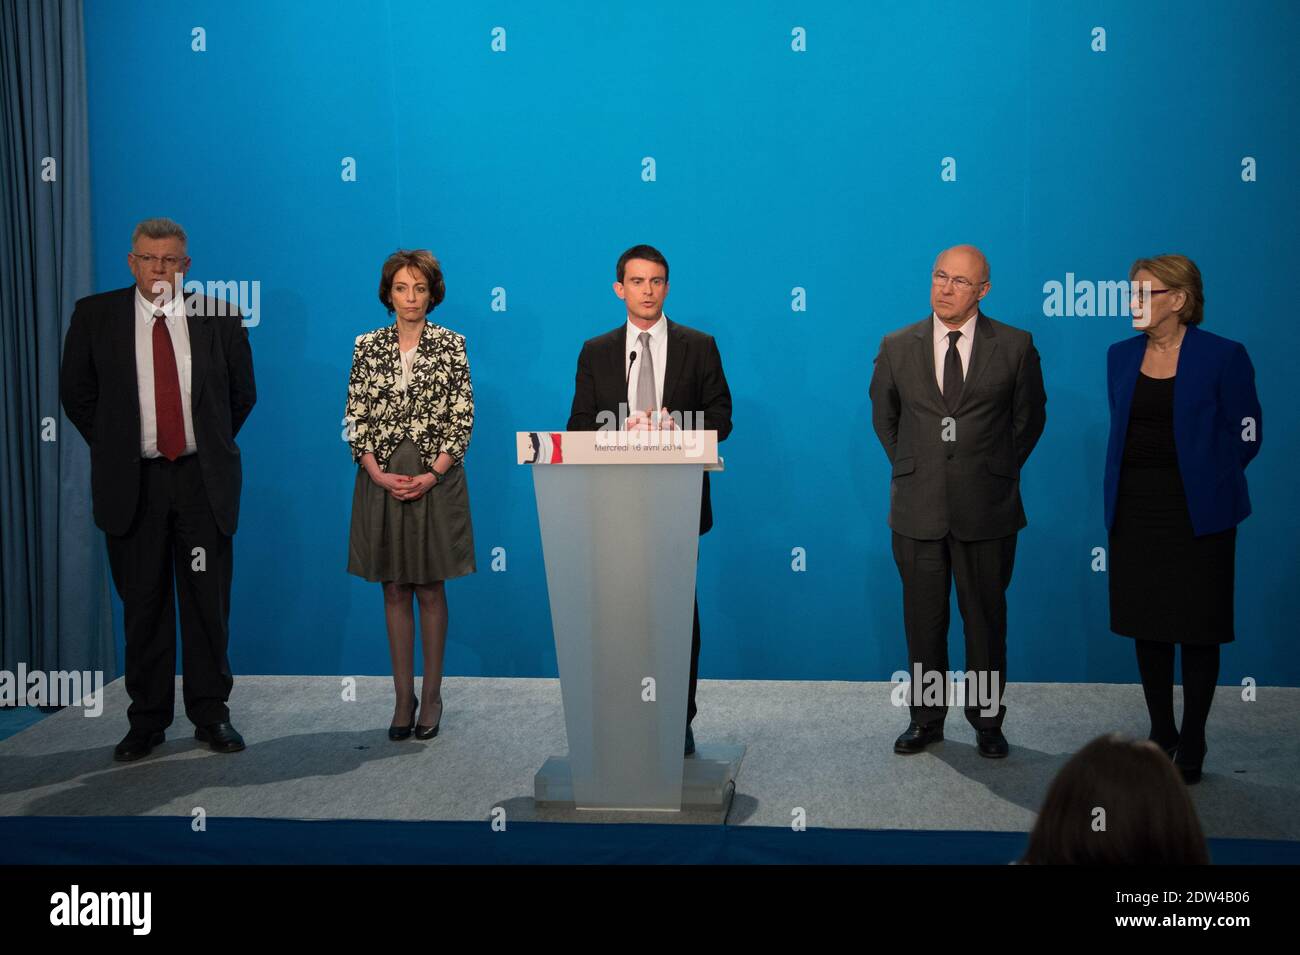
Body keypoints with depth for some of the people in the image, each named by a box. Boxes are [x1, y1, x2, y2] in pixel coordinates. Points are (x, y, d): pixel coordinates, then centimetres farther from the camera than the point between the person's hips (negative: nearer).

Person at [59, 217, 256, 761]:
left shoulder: (220, 318, 0)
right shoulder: (95, 316, 0)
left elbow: (243, 393, 12)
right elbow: (75, 392, 9)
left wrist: (212, 446, 11)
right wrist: (114, 449, 7)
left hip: (203, 479, 0)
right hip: (131, 482, 0)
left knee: (208, 603, 5)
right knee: (143, 605, 6)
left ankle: (211, 716, 17)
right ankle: (147, 722, 16)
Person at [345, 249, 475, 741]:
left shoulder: (450, 345, 0)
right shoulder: (367, 346, 4)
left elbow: (462, 418, -3)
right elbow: (355, 418, 3)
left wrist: (432, 474, -13)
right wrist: (378, 473, -9)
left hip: (436, 478, -2)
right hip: (382, 478, 2)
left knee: (430, 589, 4)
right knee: (395, 590, 6)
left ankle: (431, 696, 13)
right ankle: (403, 698, 13)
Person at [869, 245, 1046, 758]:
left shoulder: (1015, 347, -1)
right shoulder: (897, 347, 4)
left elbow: (1030, 417, 10)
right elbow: (883, 415, 17)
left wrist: (998, 469, 8)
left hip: (987, 508, -1)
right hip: (917, 506, 1)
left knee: (986, 617, 6)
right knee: (923, 618, 8)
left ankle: (987, 721, 19)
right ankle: (925, 718, 21)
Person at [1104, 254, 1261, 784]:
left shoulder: (1223, 356, -8)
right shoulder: (1121, 356, 6)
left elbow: (1246, 435, -3)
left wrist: (1205, 481, 1)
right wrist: (1130, 483, 11)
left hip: (1196, 515, -4)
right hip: (1134, 512, 5)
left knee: (1197, 630, 3)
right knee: (1147, 627, 10)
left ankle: (1191, 742, 15)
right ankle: (1160, 732, 24)